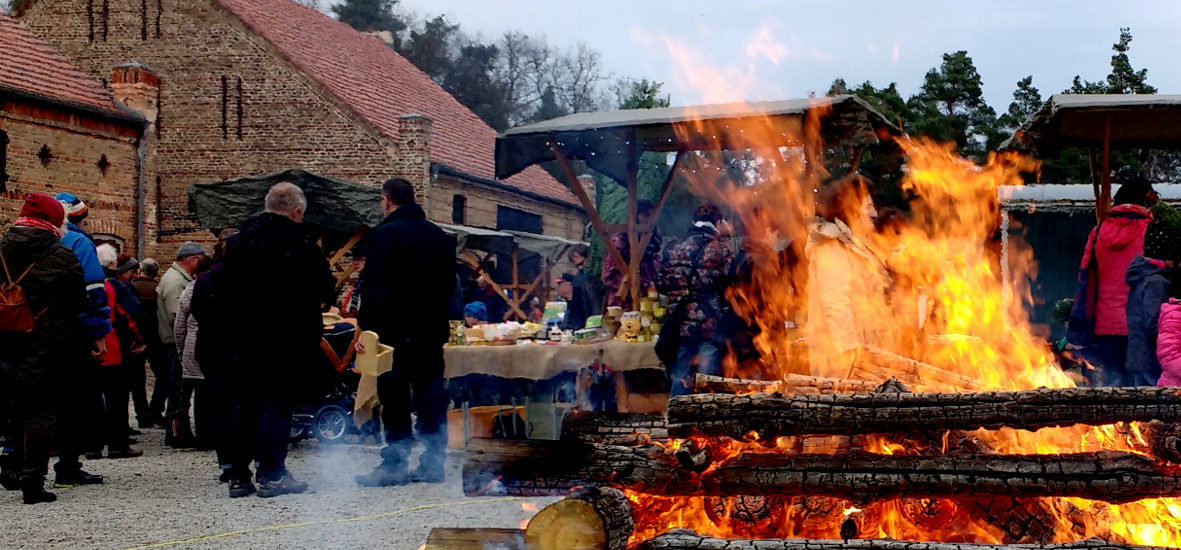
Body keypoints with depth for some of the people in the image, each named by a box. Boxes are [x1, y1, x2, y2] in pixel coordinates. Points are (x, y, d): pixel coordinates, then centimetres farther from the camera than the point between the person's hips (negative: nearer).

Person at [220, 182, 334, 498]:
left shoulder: (239, 239, 9)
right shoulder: (296, 241, -11)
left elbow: (228, 285, 13)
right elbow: (325, 286, -10)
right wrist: (322, 299, 11)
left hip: (246, 338, 6)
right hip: (286, 338, -6)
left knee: (245, 404, 11)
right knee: (278, 403, -1)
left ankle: (238, 475, 13)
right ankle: (272, 474, 0)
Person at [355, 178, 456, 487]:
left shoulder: (386, 234, -9)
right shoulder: (440, 237, 14)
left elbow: (375, 287, -15)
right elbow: (449, 284, 19)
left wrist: (366, 327, -14)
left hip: (397, 331, -6)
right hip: (432, 331, 7)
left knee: (394, 399, -3)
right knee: (431, 397, 9)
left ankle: (395, 465, -2)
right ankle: (433, 464, 11)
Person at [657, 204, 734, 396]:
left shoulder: (675, 250, 6)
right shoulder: (722, 250, -6)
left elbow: (661, 284, 9)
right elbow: (731, 285, -11)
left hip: (682, 324, 4)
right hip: (711, 326, -4)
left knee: (680, 379, 11)